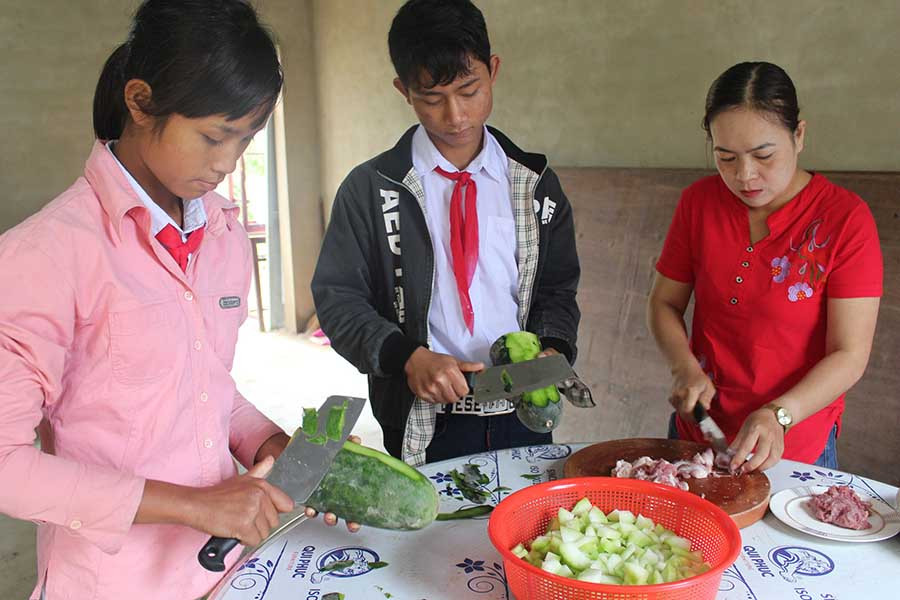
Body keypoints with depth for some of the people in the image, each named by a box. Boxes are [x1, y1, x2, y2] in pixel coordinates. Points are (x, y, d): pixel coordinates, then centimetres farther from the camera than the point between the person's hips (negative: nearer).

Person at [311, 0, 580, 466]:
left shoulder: (536, 186, 4)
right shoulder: (370, 189, -4)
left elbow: (558, 289, 9)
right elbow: (337, 297, -5)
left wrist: (552, 350, -11)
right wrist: (408, 357, -20)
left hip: (524, 419, 3)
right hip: (425, 427, -2)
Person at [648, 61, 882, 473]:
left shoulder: (845, 218, -14)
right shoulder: (700, 201, -3)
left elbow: (850, 355, -16)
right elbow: (664, 303, 2)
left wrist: (779, 416, -30)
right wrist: (686, 370, -15)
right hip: (697, 430, 4)